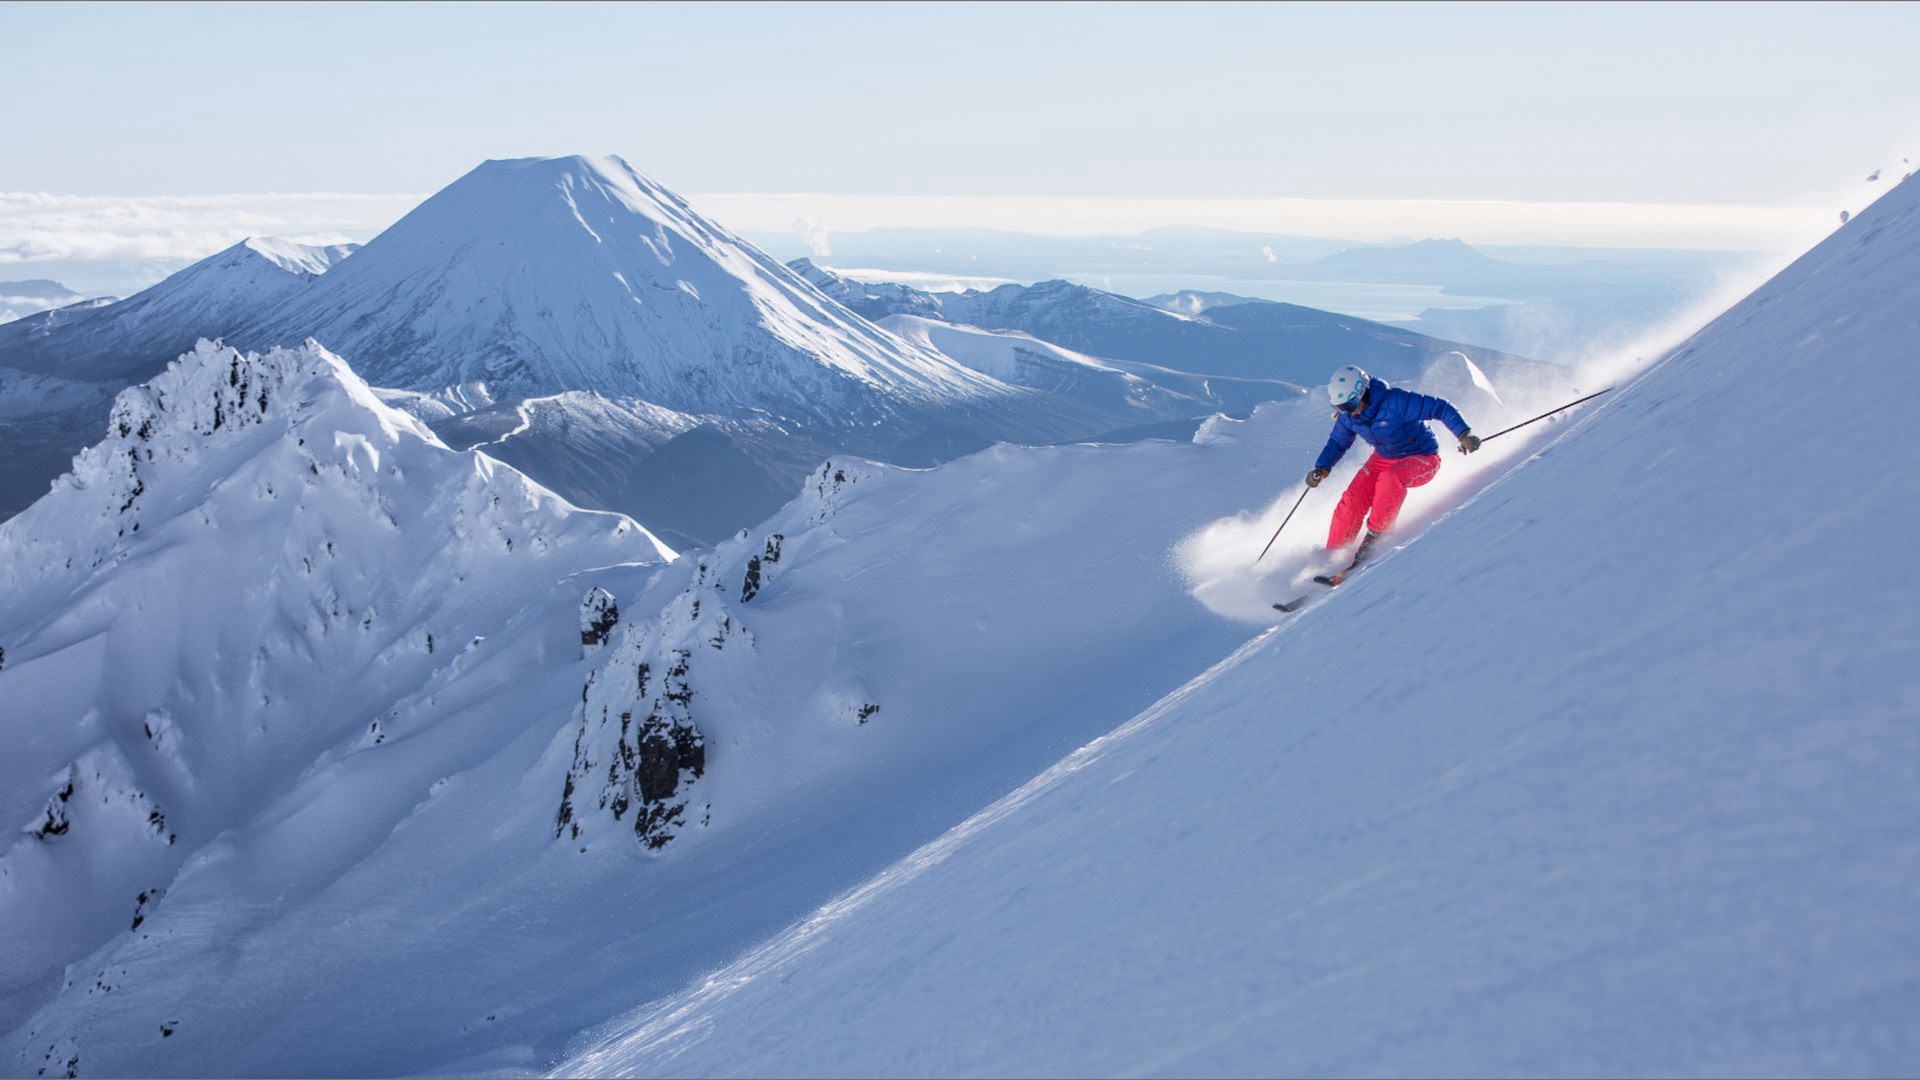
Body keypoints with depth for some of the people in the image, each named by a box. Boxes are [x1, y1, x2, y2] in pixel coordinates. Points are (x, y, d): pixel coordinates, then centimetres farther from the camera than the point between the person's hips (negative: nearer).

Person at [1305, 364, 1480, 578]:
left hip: (1422, 460, -5)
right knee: (1352, 502, -15)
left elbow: (1441, 408, -27)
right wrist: (1322, 468, -9)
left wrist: (1464, 434, -39)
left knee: (1390, 478, -37)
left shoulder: (1396, 401, -29)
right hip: (1384, 459, 6)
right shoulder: (1348, 416, -9)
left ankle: (1375, 536, -21)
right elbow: (1337, 443, 8)